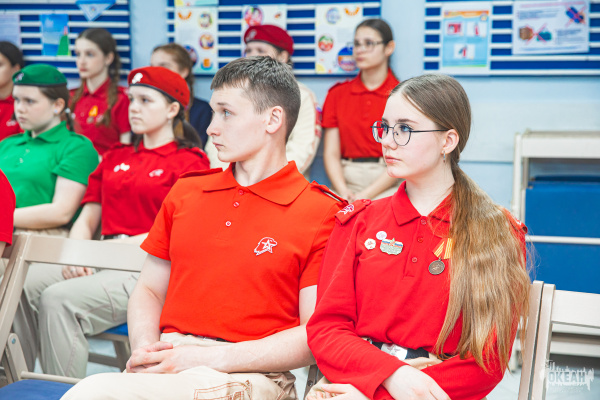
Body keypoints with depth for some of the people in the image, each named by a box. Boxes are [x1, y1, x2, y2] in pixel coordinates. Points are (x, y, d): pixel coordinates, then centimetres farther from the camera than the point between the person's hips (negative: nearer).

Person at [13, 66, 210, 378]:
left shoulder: (189, 162, 2)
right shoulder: (115, 158, 24)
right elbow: (87, 219, 20)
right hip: (99, 262, 7)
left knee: (60, 298, -29)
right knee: (21, 284, -19)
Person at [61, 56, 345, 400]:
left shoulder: (321, 214, -2)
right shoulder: (185, 193, 18)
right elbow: (149, 291, 21)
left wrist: (208, 358, -14)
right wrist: (146, 348, -2)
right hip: (167, 364, 5)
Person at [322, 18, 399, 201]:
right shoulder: (337, 93, 13)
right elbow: (331, 153, 7)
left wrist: (366, 195, -12)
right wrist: (343, 192, -9)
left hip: (387, 186, -2)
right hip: (346, 183, 3)